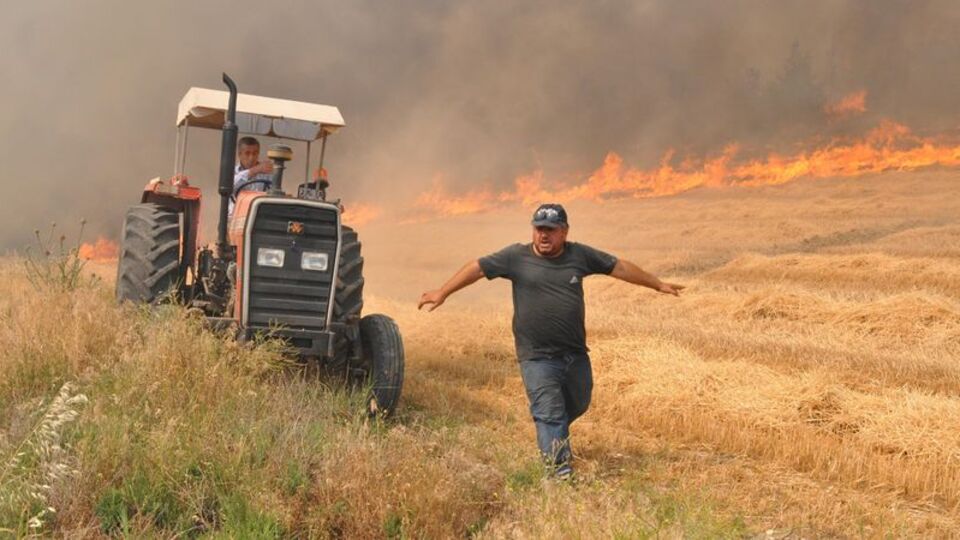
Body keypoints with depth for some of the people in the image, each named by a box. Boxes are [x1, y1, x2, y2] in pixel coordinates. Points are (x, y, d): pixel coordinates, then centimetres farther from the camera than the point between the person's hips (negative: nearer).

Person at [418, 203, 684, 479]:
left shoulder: (579, 255, 3)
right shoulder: (516, 256, -4)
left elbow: (619, 267, 10)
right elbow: (477, 268, -1)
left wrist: (658, 284, 16)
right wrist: (442, 293, -6)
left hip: (576, 355, 5)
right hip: (537, 358, -4)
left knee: (577, 406, 22)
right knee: (550, 414, -9)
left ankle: (552, 436, 50)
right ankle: (561, 471, -7)